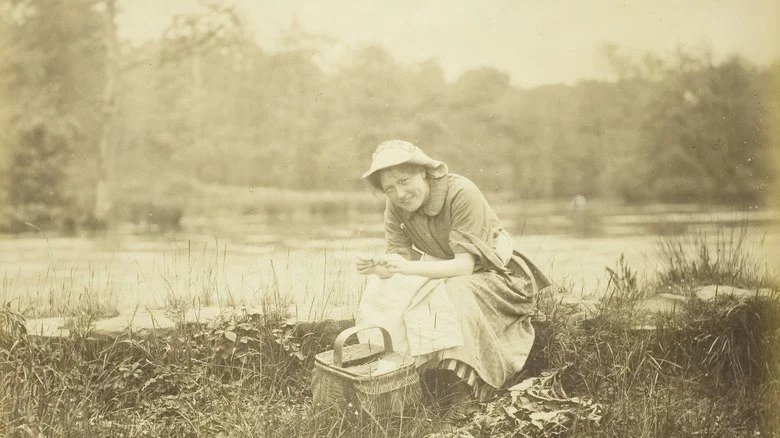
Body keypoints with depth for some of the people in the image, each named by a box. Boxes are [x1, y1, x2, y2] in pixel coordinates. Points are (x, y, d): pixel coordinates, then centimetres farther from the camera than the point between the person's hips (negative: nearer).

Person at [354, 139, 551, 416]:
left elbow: (465, 264, -31)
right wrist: (381, 267, -34)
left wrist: (409, 268, -44)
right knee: (383, 291, -18)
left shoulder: (461, 193, -28)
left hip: (489, 272, -6)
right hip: (441, 272, 6)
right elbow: (399, 253, -9)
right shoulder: (396, 207, -9)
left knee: (455, 299, -36)